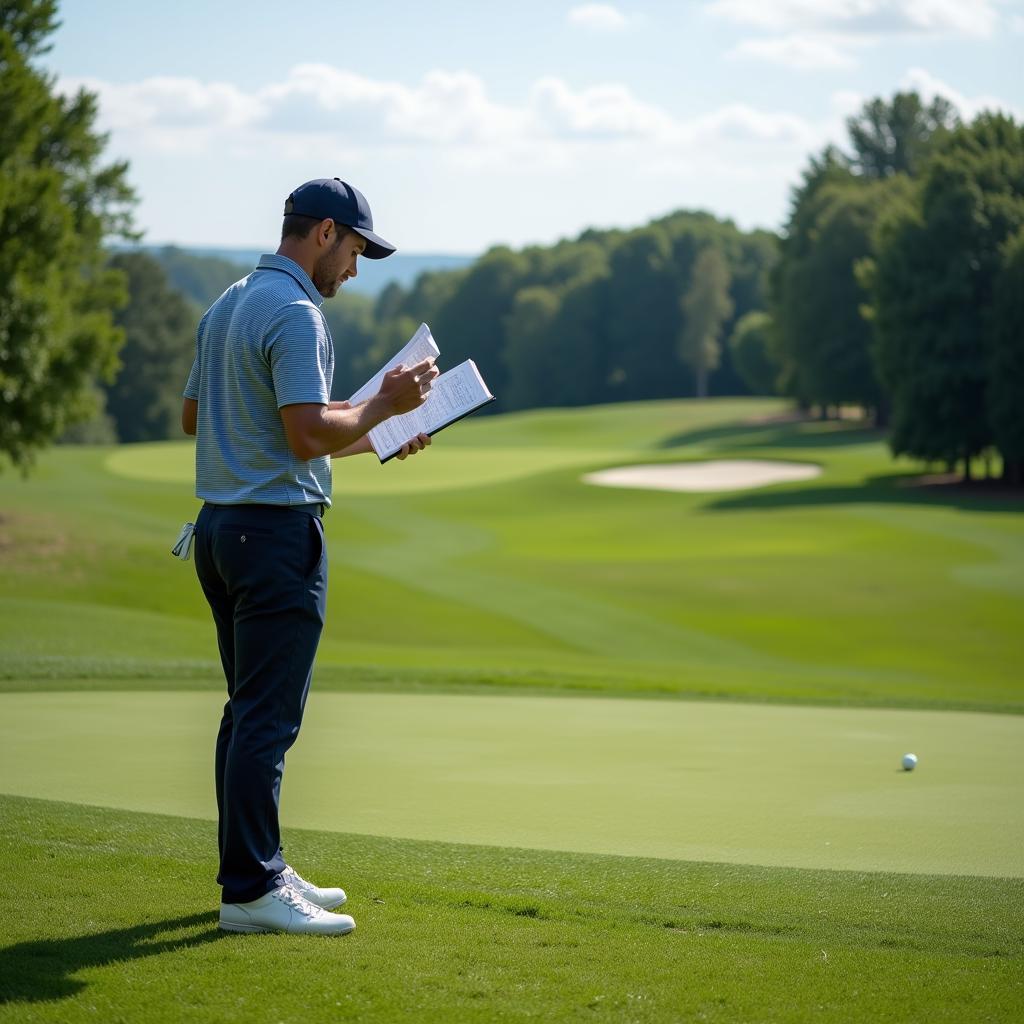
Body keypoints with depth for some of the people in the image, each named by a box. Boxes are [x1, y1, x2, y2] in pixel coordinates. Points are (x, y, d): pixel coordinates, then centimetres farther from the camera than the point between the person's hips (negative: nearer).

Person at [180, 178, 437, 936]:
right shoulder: (295, 314, -16)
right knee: (270, 716, -8)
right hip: (277, 527, -10)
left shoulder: (226, 306, 15)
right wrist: (385, 405, -8)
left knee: (249, 709, 14)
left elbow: (193, 415, 24)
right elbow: (310, 434, -24)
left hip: (220, 525, 10)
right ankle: (251, 890, -8)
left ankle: (255, 868, 20)